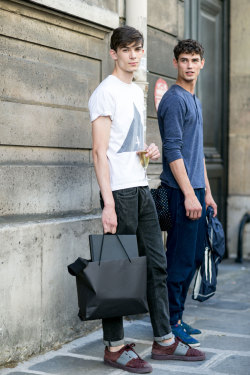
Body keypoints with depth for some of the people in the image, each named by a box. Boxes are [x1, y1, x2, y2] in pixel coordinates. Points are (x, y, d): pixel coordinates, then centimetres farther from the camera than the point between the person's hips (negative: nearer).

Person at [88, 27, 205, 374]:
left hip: (141, 189, 8)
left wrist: (149, 150, 4)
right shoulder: (106, 93, -8)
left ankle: (164, 340, 19)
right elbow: (100, 152, -14)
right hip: (119, 190, -8)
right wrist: (108, 203, -20)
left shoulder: (138, 92, 18)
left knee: (156, 264, 10)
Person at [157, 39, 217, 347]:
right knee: (181, 259, -5)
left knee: (194, 257, 12)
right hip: (180, 192, -9)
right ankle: (171, 322, 5)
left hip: (195, 190, 9)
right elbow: (173, 150, -17)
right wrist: (189, 194, -20)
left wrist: (206, 192, 20)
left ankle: (176, 318, 21)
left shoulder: (195, 101, 20)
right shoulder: (174, 99, -9)